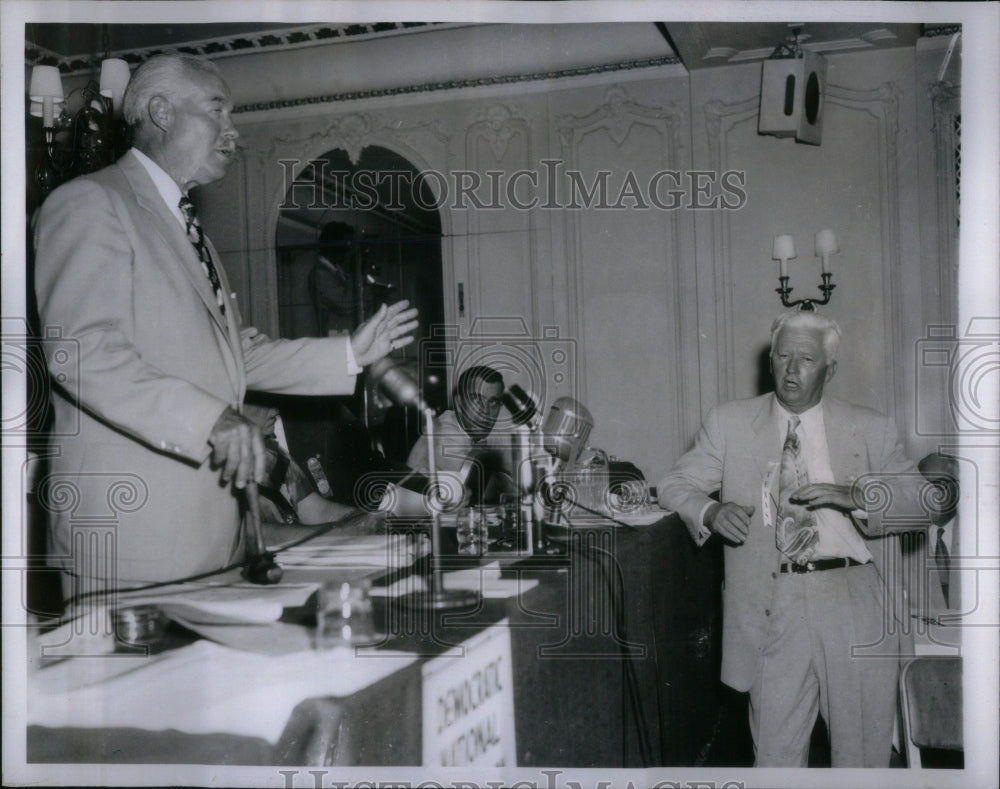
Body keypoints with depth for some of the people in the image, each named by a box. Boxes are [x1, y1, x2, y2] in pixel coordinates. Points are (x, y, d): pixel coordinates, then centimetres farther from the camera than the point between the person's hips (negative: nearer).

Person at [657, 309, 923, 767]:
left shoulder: (870, 430, 8)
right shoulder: (728, 424, 8)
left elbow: (920, 497, 2)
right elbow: (675, 486, 8)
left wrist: (853, 495, -16)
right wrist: (712, 511, -14)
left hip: (855, 603, 1)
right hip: (772, 606, 0)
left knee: (865, 744, 11)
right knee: (776, 750, 5)